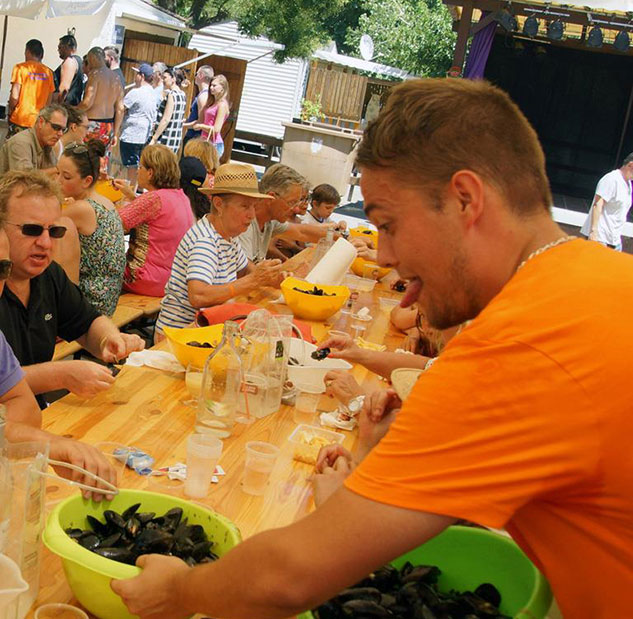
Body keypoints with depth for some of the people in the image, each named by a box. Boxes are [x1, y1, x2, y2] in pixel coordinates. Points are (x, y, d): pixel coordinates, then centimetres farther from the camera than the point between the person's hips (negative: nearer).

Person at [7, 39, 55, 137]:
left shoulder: (20, 68, -5)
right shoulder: (48, 72, 6)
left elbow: (14, 96, -10)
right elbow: (49, 101, 9)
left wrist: (10, 112, 6)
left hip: (20, 119, -4)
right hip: (39, 121, 4)